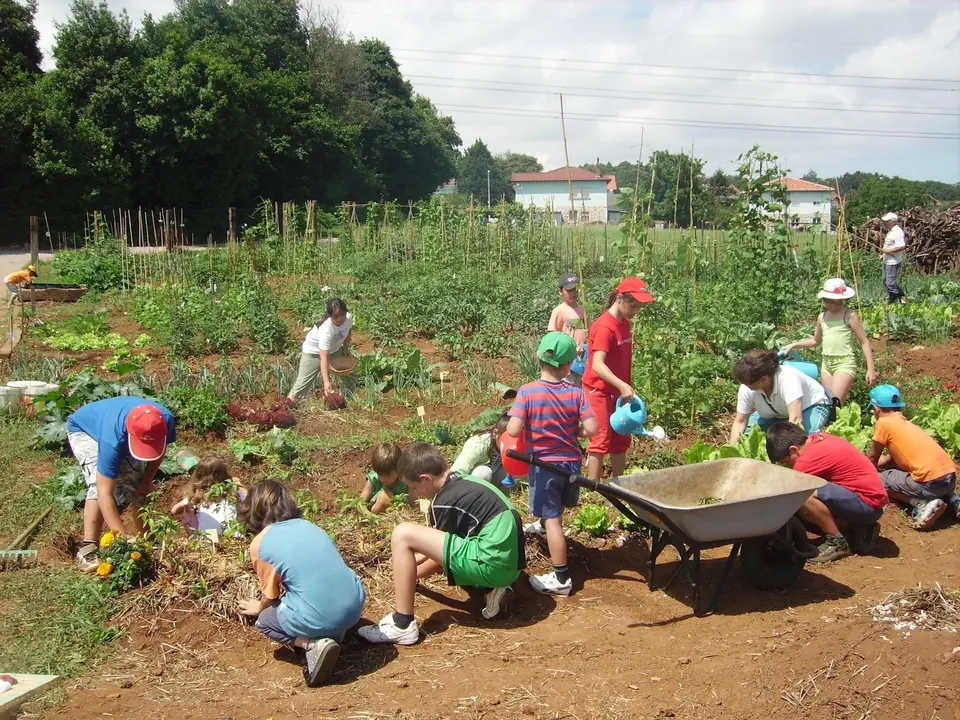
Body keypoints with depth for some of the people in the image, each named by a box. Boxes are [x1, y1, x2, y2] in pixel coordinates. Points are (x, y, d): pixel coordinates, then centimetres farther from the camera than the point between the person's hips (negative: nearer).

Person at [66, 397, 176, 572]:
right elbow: (104, 493, -45)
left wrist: (147, 480, -10)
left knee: (139, 485, -2)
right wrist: (124, 538, -49)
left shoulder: (165, 420, -34)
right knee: (98, 485, -27)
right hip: (84, 430, -5)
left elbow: (160, 449, -6)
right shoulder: (113, 439, -47)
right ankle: (87, 548, -25)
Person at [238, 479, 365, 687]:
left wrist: (259, 609, 34)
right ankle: (332, 637, 11)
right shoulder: (308, 526, 15)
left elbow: (270, 596, 9)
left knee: (264, 621, 23)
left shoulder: (260, 544, 1)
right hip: (355, 607, 6)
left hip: (317, 619, -6)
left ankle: (312, 644, -2)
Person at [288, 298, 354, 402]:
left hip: (335, 349, 6)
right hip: (314, 351, -6)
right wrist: (326, 381, -54)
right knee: (304, 383, -12)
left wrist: (345, 347, -9)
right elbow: (324, 357, -46)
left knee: (350, 373, 10)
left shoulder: (348, 318, -23)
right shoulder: (326, 329, -41)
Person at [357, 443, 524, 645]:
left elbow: (444, 546, 6)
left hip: (491, 564, -10)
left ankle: (402, 625, -9)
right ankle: (489, 589, 13)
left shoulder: (444, 501, -8)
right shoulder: (465, 481, 18)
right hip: (508, 563, 10)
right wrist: (416, 559, 40)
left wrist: (411, 574, 23)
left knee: (402, 534, -10)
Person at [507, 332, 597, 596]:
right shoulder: (576, 393, -10)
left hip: (544, 463, -4)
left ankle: (561, 579, 4)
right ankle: (542, 524, 62)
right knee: (556, 508, 31)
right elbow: (591, 428, -13)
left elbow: (513, 430, -23)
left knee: (553, 519, 0)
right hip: (571, 461, 4)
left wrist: (529, 428, -1)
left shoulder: (527, 392, -18)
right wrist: (573, 433, 7)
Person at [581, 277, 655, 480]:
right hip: (599, 391, -9)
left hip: (618, 391, 9)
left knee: (621, 440, 13)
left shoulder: (625, 324, 7)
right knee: (601, 440, -6)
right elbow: (597, 365, -30)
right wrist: (622, 385, -40)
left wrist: (625, 387, 13)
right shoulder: (604, 326, -20)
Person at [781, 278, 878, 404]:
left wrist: (871, 369, -11)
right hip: (826, 363, 7)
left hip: (845, 363, -6)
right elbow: (816, 341, 26)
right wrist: (793, 345, 18)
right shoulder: (821, 317, 10)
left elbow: (864, 342, -5)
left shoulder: (849, 316, -6)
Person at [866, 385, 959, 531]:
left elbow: (873, 459, 8)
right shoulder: (902, 421, 21)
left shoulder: (883, 422, -1)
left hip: (931, 482, -8)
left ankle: (924, 503, -8)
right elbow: (892, 456, 31)